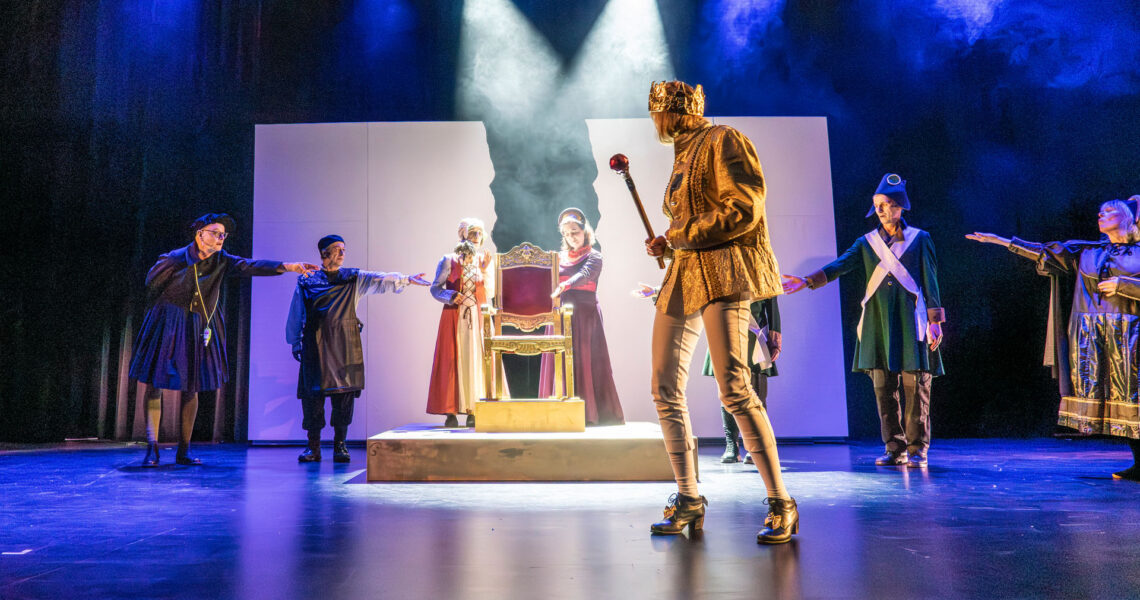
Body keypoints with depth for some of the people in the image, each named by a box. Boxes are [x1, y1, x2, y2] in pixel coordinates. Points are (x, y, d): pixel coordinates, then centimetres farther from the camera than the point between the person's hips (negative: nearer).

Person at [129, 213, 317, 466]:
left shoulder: (221, 261, -4)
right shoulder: (172, 260, -11)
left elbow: (250, 266, -19)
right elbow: (151, 289, 3)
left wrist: (287, 266, -32)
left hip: (199, 330, 3)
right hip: (165, 326, -3)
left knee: (191, 388, 5)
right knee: (154, 384, -5)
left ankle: (184, 451, 11)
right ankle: (152, 448, -1)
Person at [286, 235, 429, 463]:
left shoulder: (354, 278, 10)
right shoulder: (307, 281, 8)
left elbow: (381, 281, -4)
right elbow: (296, 314, 13)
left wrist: (406, 280, -17)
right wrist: (295, 342, 12)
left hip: (345, 344, 1)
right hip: (316, 344, -1)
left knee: (344, 392, -1)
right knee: (313, 393, -2)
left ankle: (340, 445, 8)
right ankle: (313, 446, 7)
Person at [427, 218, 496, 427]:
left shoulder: (485, 260, 11)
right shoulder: (449, 260, 3)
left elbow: (490, 294, 4)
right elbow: (435, 288, 0)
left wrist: (485, 271, -9)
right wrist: (451, 296, -17)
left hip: (478, 317, 2)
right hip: (454, 317, -2)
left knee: (476, 360, -2)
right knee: (452, 361, -4)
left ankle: (474, 412, 1)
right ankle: (451, 412, -1)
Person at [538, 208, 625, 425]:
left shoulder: (593, 256, 1)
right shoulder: (560, 257, 16)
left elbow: (584, 275, -20)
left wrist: (565, 285, -36)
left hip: (584, 313, -5)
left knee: (583, 360, -8)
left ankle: (588, 413, -5)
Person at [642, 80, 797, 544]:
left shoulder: (723, 141, -1)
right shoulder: (683, 157, 25)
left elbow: (745, 209, -14)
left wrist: (681, 236, -11)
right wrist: (667, 244, 14)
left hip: (723, 271, -9)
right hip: (684, 278, 9)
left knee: (734, 388, -19)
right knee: (665, 391, 2)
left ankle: (780, 503, -10)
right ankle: (688, 499, 11)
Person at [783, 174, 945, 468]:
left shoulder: (920, 239, 8)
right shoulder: (867, 242, 13)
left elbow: (930, 282, 5)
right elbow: (840, 265, 0)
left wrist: (935, 321, -2)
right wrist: (807, 281, -15)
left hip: (911, 321, -2)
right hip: (877, 322, 2)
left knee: (915, 385, -5)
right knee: (883, 386, 2)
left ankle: (918, 449, 5)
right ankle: (895, 448, 11)